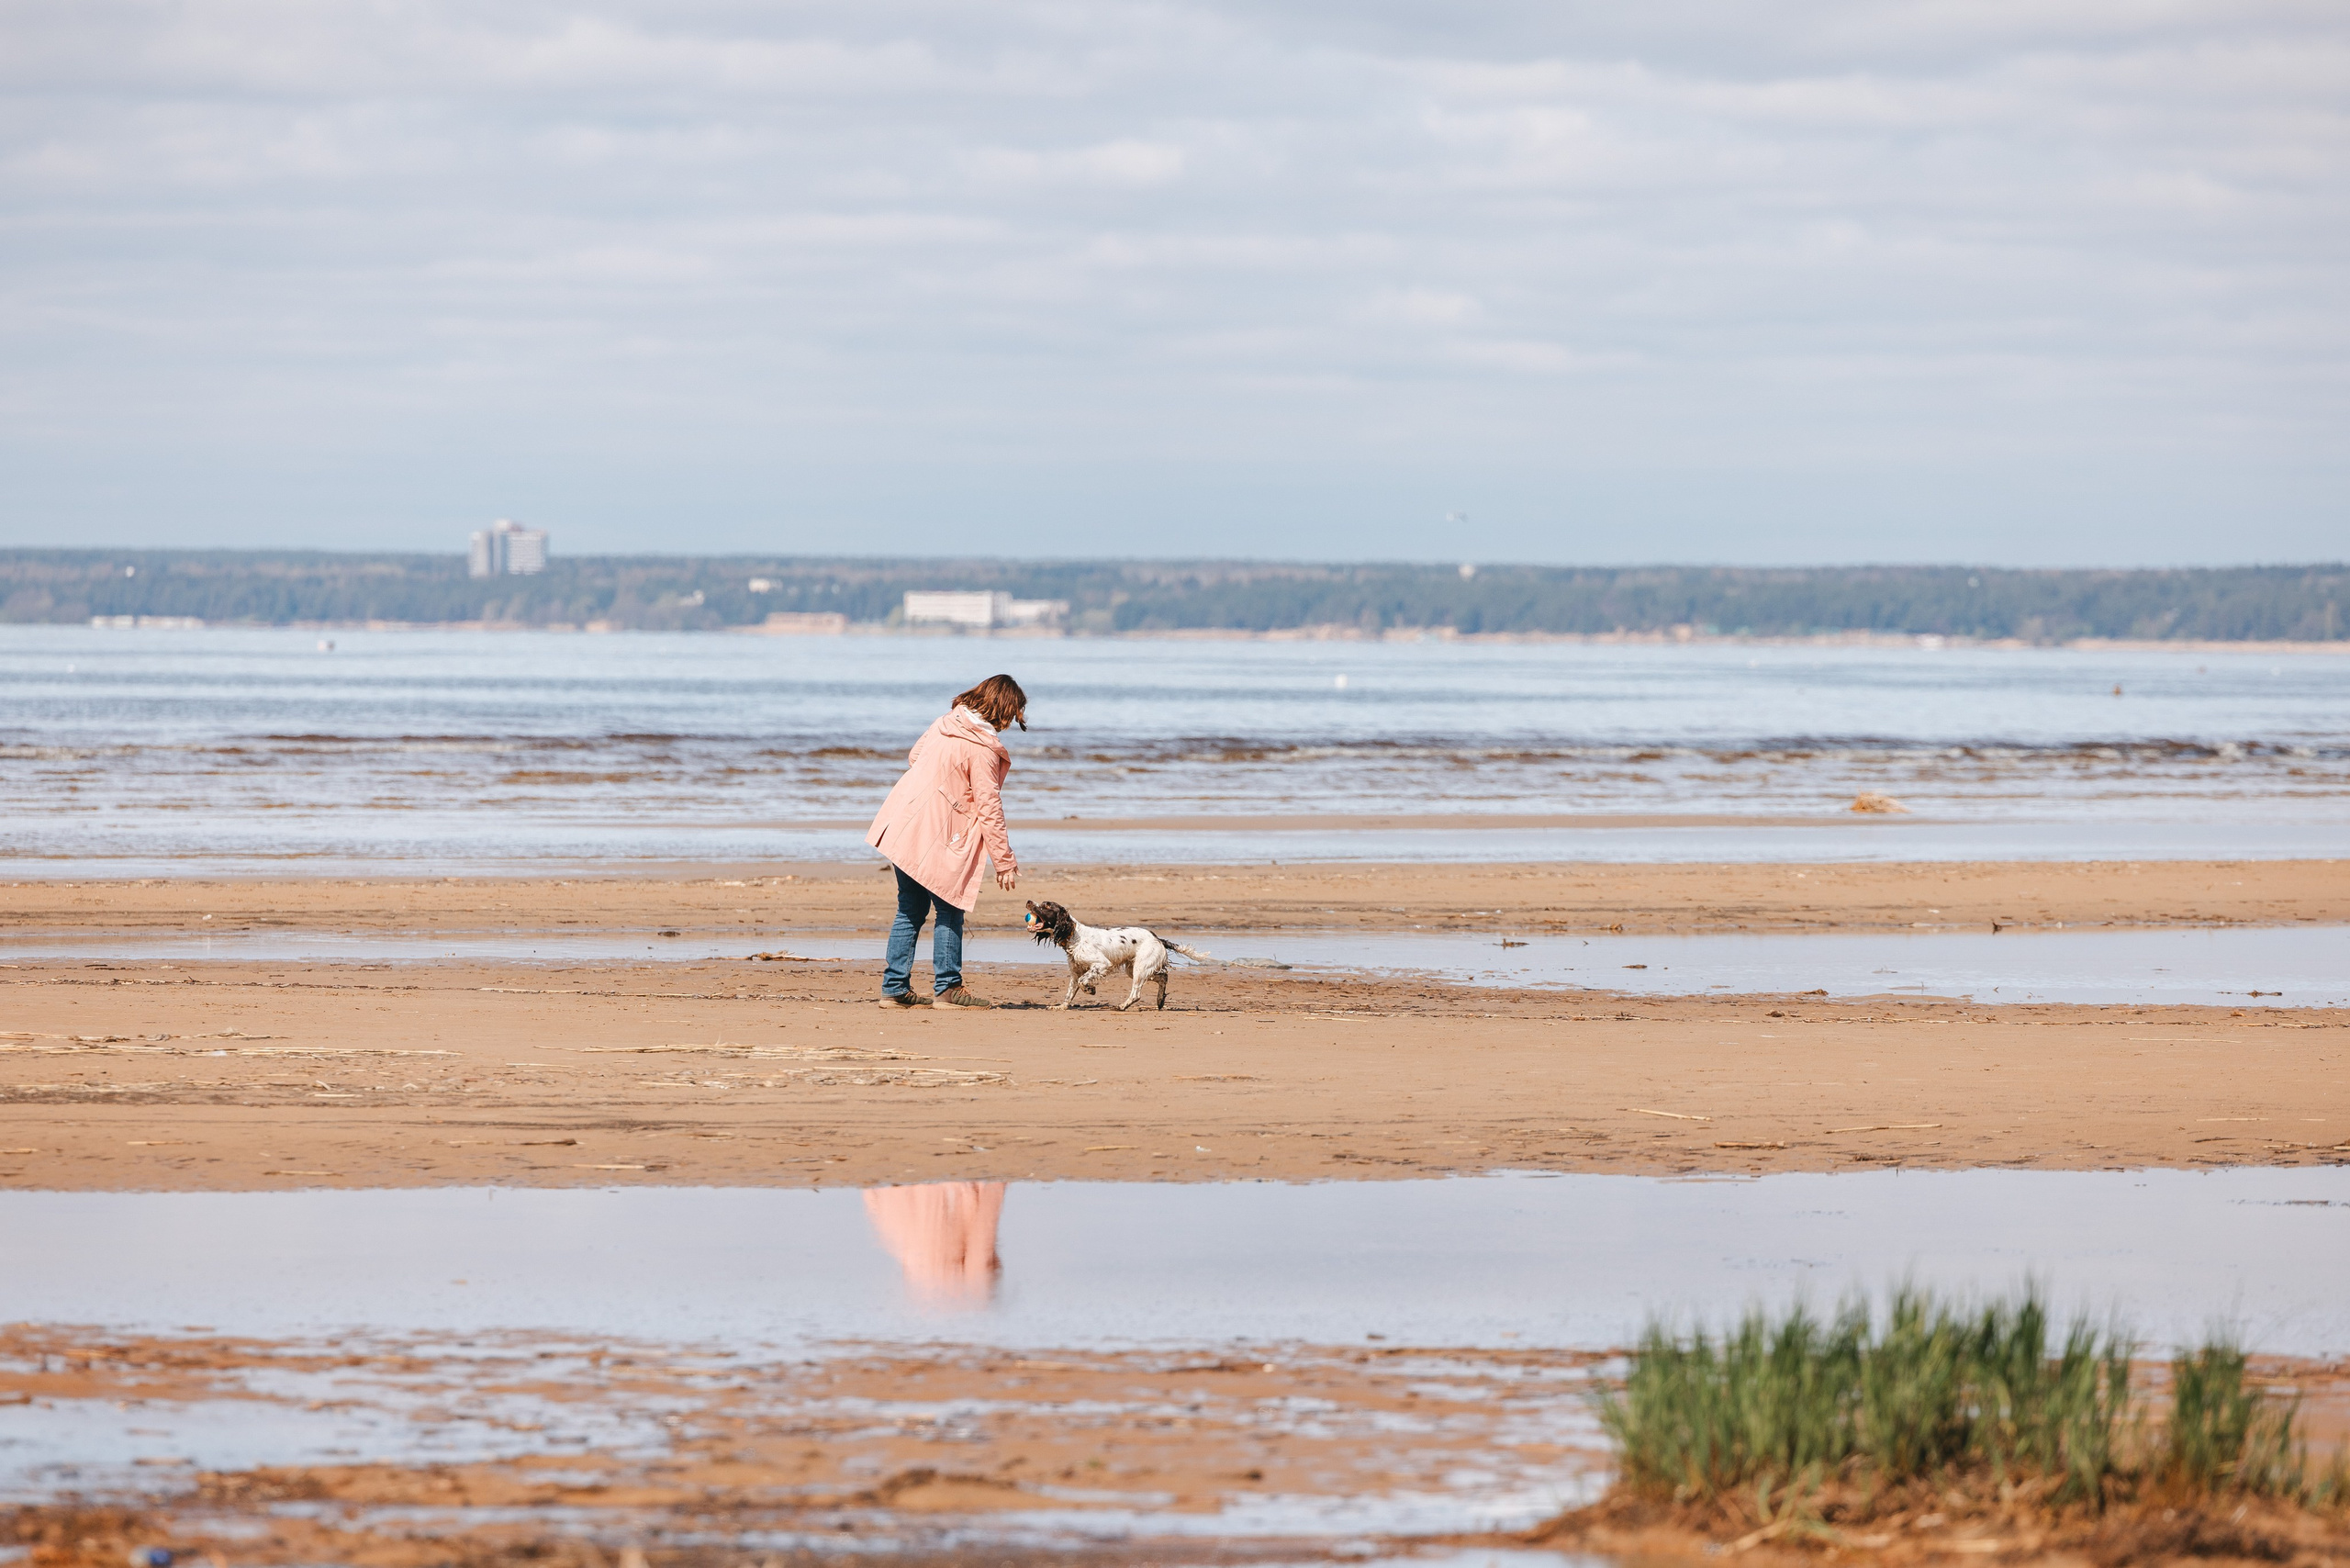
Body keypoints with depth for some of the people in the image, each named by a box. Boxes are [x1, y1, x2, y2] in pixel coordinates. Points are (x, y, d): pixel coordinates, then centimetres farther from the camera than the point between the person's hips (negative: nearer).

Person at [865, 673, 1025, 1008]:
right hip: (937, 837, -8)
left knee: (911, 909, 14)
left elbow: (914, 757, 20)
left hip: (904, 827, 8)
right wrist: (1004, 860, -9)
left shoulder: (946, 723, 7)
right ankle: (947, 987, 7)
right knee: (949, 910, 4)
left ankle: (894, 988, 15)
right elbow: (989, 807, -15)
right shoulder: (982, 749, -15)